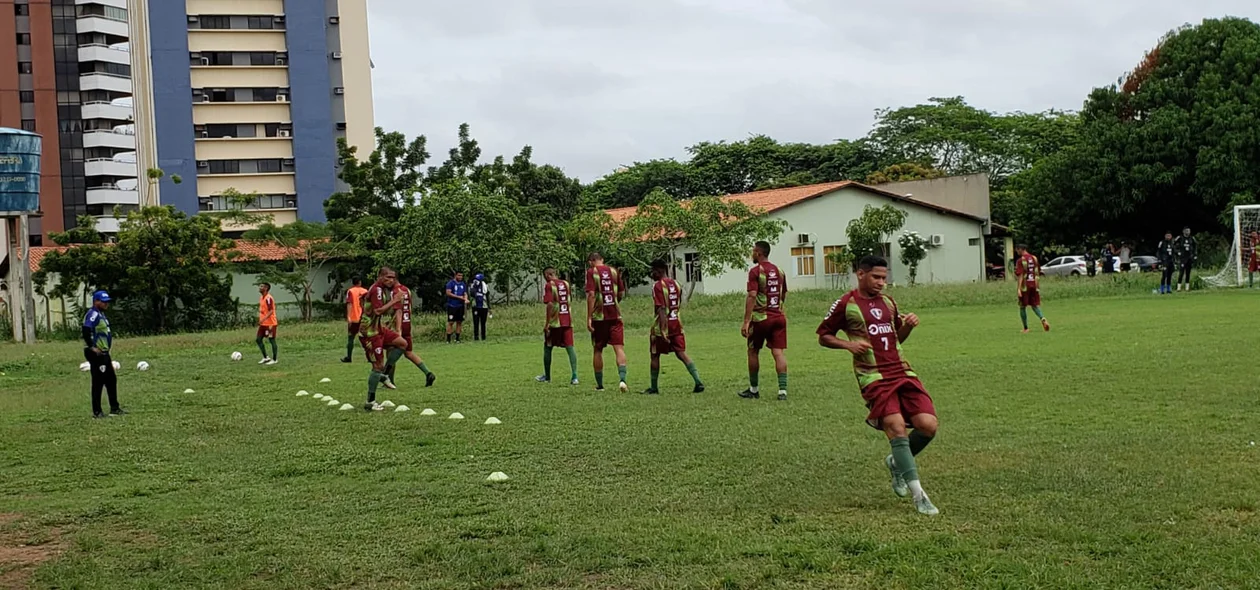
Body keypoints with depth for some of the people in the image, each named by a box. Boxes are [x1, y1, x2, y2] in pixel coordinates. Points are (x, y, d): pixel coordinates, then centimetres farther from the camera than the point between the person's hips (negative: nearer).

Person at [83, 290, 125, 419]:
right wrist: (92, 347, -27)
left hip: (104, 353, 11)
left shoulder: (101, 314, 16)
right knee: (98, 382, -5)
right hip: (95, 354, -11)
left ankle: (114, 408, 23)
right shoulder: (93, 314, -16)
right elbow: (86, 330, -29)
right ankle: (96, 412, 0)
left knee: (111, 379, 15)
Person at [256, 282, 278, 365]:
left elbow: (271, 311, -24)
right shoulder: (261, 297, 12)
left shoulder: (268, 298, -17)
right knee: (258, 340, 8)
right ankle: (266, 357, 17)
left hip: (270, 323, -9)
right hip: (263, 324, 9)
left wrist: (263, 319, -33)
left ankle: (274, 359, 10)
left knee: (272, 340, 0)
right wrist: (260, 320, 20)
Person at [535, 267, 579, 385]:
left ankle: (547, 377, 20)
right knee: (570, 347, 1)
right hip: (568, 321, 5)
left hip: (554, 322, -5)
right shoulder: (566, 284, 11)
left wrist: (547, 324, -15)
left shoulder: (549, 285, -8)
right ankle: (574, 376, -11)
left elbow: (550, 305, -16)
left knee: (547, 348, 11)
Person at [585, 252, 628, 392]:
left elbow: (591, 294, -12)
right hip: (615, 315, 2)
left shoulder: (591, 272, -2)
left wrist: (589, 318, -13)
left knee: (598, 350, 10)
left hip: (599, 316, -2)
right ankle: (622, 379, -23)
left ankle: (599, 385, 15)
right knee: (619, 348, -3)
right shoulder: (614, 271, 10)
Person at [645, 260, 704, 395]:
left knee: (655, 355, 9)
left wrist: (663, 329, -24)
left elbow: (661, 309, -20)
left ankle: (654, 388, 17)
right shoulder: (676, 284, 11)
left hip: (663, 325, -6)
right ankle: (698, 381, -12)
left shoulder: (658, 286, -12)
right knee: (681, 353, 3)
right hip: (677, 323, 6)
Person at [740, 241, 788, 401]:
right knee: (779, 352, -1)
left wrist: (746, 321, -18)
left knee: (753, 352, 11)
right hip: (778, 317, 5)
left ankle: (753, 390, 20)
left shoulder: (755, 271, -9)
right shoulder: (779, 271, 11)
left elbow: (752, 296, -17)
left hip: (760, 317, -5)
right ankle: (783, 390, -11)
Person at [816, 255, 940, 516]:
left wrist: (908, 325, 7)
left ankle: (897, 462, 19)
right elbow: (823, 336, 7)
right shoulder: (846, 304, 0)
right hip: (874, 377, -6)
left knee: (928, 425, -9)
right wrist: (848, 344, -10)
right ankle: (918, 494, -15)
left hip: (902, 372, 6)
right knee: (896, 428, -20)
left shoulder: (888, 302, 17)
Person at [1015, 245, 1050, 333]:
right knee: (1035, 305, 10)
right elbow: (1038, 272, 15)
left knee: (1022, 307, 7)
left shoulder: (1021, 260, -10)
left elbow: (1020, 275, -16)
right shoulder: (1034, 258, 8)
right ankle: (1043, 319, -18)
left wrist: (1019, 288, -17)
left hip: (1025, 286, -5)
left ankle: (1025, 328, 9)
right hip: (1034, 285, 5)